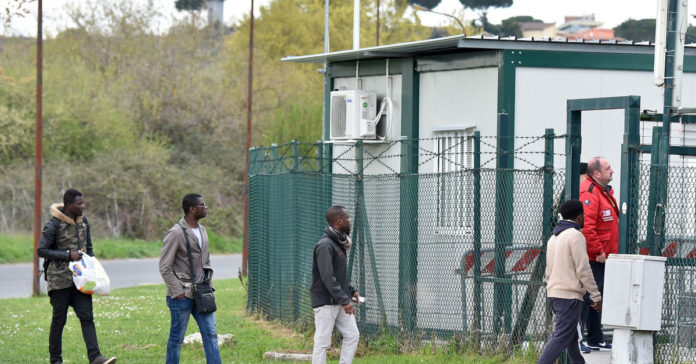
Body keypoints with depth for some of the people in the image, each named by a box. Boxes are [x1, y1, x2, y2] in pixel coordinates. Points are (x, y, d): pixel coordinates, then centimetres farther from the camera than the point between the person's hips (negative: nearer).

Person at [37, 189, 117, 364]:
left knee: (87, 317, -5)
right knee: (59, 320, 3)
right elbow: (41, 250, -12)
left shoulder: (84, 222, 10)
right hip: (59, 281, -5)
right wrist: (68, 255, -17)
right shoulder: (53, 225, -11)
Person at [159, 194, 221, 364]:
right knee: (177, 337, 2)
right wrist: (178, 292, -15)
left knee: (210, 334, 1)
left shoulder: (202, 230, 12)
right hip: (181, 296, -7)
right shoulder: (175, 233, -13)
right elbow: (165, 268, -13)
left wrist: (208, 284, 13)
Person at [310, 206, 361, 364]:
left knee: (352, 335, 8)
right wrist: (344, 300, -26)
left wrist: (350, 291, 15)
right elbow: (327, 278, -24)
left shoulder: (339, 243, 13)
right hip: (325, 302, -9)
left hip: (339, 302, 9)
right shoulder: (325, 245, -18)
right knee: (322, 342, -4)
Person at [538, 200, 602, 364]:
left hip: (554, 294, 9)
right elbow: (583, 270, -15)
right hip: (569, 295, -9)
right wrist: (596, 296, -10)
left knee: (572, 336, 17)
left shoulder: (553, 238, 17)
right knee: (561, 337, -12)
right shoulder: (575, 236, -11)